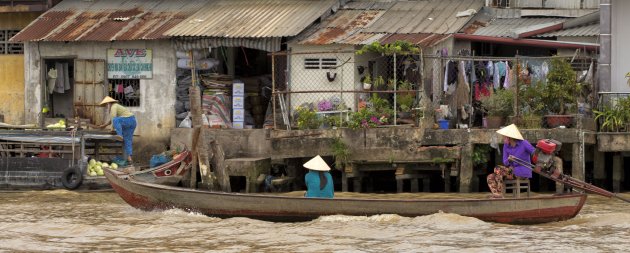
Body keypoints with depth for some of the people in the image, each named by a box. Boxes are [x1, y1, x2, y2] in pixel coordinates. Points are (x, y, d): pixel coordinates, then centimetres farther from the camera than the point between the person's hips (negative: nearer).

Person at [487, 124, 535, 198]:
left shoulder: (524, 143, -13)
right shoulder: (506, 146, 2)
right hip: (513, 172, 6)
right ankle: (496, 196, -28)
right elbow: (505, 163, 0)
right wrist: (508, 160, -24)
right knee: (490, 177, -13)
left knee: (497, 169, -21)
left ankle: (499, 194, -15)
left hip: (523, 172, -6)